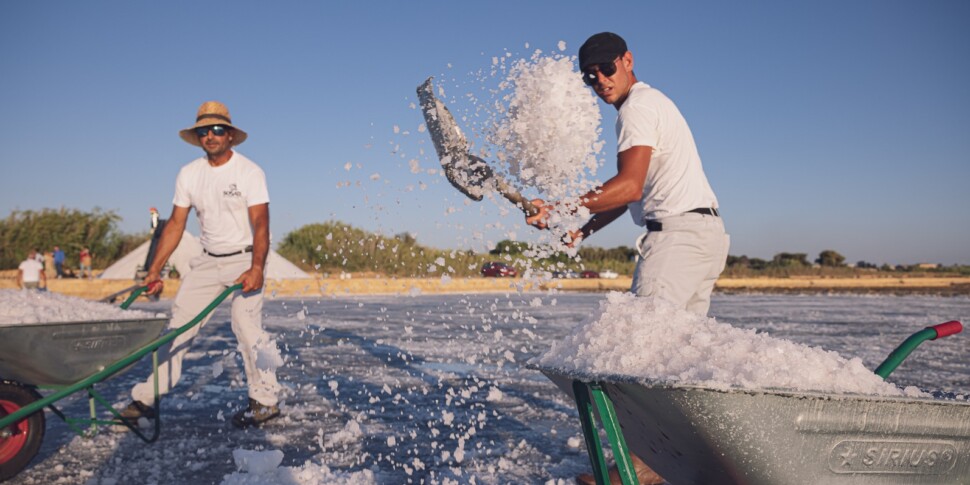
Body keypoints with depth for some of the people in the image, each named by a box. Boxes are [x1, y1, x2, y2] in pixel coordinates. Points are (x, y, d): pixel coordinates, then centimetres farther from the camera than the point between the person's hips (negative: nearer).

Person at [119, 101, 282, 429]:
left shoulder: (249, 172, -12)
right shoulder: (188, 175, 4)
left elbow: (260, 224, -21)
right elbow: (176, 224, 8)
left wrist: (256, 268, -34)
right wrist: (155, 269, 3)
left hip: (245, 259, -5)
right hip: (208, 260, 6)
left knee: (246, 326, -16)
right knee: (179, 324, 2)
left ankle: (266, 401, -4)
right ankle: (147, 398, 9)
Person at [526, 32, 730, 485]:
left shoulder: (638, 106, -6)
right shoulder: (654, 102, 26)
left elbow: (630, 187, -22)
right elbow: (634, 190, 26)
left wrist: (564, 209, -28)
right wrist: (585, 228, 21)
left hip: (678, 232, -11)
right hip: (707, 232, 11)